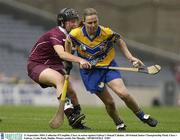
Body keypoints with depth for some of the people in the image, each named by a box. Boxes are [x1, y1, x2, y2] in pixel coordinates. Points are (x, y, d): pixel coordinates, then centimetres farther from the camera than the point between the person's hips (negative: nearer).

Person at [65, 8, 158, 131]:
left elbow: (119, 40, 2)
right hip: (89, 71, 0)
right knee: (109, 102, -4)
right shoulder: (75, 34, -18)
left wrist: (130, 57, -2)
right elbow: (68, 42, 7)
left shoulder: (106, 32, -18)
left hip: (108, 66, 0)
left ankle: (142, 116, 5)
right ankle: (119, 124, 22)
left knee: (124, 94, -17)